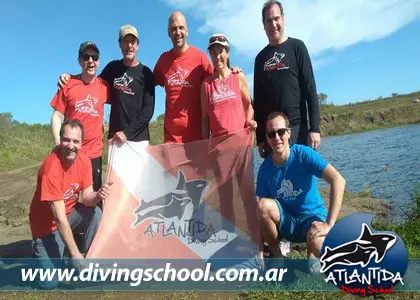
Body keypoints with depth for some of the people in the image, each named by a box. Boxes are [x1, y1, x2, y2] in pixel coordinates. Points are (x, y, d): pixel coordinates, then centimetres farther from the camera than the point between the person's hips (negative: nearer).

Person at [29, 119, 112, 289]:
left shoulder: (84, 160, -12)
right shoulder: (51, 168, -31)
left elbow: (87, 198, -10)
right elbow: (59, 217, -30)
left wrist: (98, 195, -35)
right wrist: (74, 253, -29)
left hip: (70, 213, 5)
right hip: (47, 222, -5)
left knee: (95, 214, -26)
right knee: (49, 282, -13)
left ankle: (83, 260, -3)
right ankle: (40, 251, 19)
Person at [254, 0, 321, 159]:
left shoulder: (296, 47, 5)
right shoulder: (261, 58, 13)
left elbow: (310, 90, -2)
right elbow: (258, 99, 12)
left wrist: (314, 128, -10)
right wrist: (259, 138, 8)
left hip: (297, 128, -3)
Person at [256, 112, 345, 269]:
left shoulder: (303, 153, -18)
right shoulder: (265, 168, -10)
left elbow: (338, 180, -27)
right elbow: (262, 212, -7)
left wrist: (329, 224, -32)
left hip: (312, 215, -3)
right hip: (285, 221, 3)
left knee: (318, 244, -36)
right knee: (264, 204, -29)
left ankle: (312, 253, 3)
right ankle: (276, 256, -5)